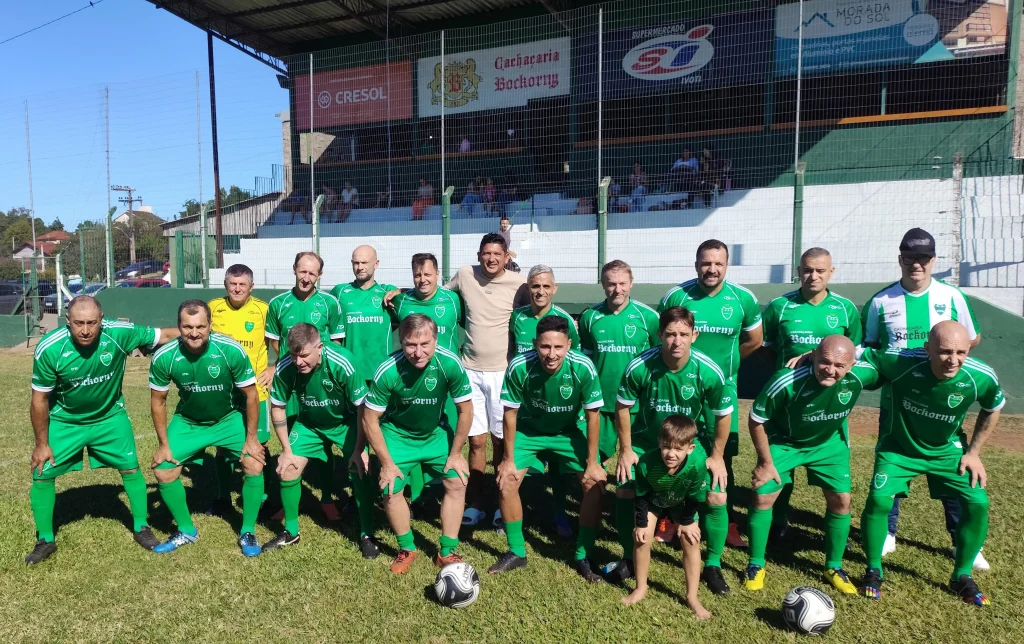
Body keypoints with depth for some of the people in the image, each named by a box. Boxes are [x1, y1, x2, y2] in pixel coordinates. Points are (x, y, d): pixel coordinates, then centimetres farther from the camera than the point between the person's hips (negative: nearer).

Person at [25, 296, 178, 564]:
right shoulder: (49, 349, -27)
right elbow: (40, 400, -14)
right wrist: (41, 444, -7)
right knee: (42, 475, 0)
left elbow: (165, 335, -12)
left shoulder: (121, 333, -29)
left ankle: (141, 528, 24)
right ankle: (45, 540, 23)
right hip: (64, 420, 0)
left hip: (110, 416, 1)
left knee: (131, 469, 4)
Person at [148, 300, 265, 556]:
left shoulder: (231, 351, -29)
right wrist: (163, 444, -3)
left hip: (230, 419, -2)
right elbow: (158, 401, -5)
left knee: (254, 465, -16)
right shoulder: (164, 358, -23)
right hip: (187, 422, 2)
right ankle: (186, 531, 20)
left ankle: (247, 532, 6)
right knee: (163, 472, -5)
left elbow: (251, 395, -16)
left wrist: (251, 438, -14)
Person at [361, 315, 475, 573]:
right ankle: (407, 549, 17)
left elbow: (465, 410, -14)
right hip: (397, 435, -1)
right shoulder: (388, 371, -30)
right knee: (390, 489, -9)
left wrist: (456, 454, -8)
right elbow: (370, 419, -18)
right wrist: (386, 462, -14)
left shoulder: (450, 365, -28)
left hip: (436, 433, 2)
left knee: (457, 482, -6)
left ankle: (447, 552, 12)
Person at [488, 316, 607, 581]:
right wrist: (509, 459, -9)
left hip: (569, 431, 0)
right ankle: (516, 552, 11)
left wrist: (592, 463, -12)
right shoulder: (519, 367, -32)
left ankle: (583, 558, 7)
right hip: (529, 429, 0)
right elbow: (510, 413, -15)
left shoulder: (584, 368, -32)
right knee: (506, 481, -11)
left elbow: (592, 415, -17)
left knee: (595, 483, -13)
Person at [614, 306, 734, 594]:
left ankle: (713, 565, 16)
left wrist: (717, 456, -4)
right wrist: (626, 450, -7)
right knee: (625, 491, -8)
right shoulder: (639, 367, -28)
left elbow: (723, 415, -9)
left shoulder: (710, 372, -27)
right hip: (647, 440, 0)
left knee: (716, 498, -10)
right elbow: (622, 407, -10)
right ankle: (629, 557, 18)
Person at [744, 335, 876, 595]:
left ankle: (834, 567, 26)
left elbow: (883, 375, 0)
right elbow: (756, 420, -21)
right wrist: (766, 462, -14)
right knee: (763, 496, -7)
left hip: (829, 443, 3)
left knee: (841, 500, 2)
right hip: (783, 441, -3)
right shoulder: (787, 381, -38)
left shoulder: (861, 374, -29)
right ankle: (756, 565, 13)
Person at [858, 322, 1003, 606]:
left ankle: (962, 576, 19)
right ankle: (873, 570, 7)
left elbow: (992, 410, 0)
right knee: (878, 500, -19)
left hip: (947, 451, 3)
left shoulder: (981, 378, -23)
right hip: (899, 447, -3)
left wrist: (973, 452, 0)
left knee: (978, 503, -8)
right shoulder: (902, 361, -33)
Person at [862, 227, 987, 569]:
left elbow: (972, 339, 8)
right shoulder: (881, 301, -2)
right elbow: (868, 347, 7)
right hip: (895, 400, 0)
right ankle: (887, 532, 25)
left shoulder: (951, 297, -2)